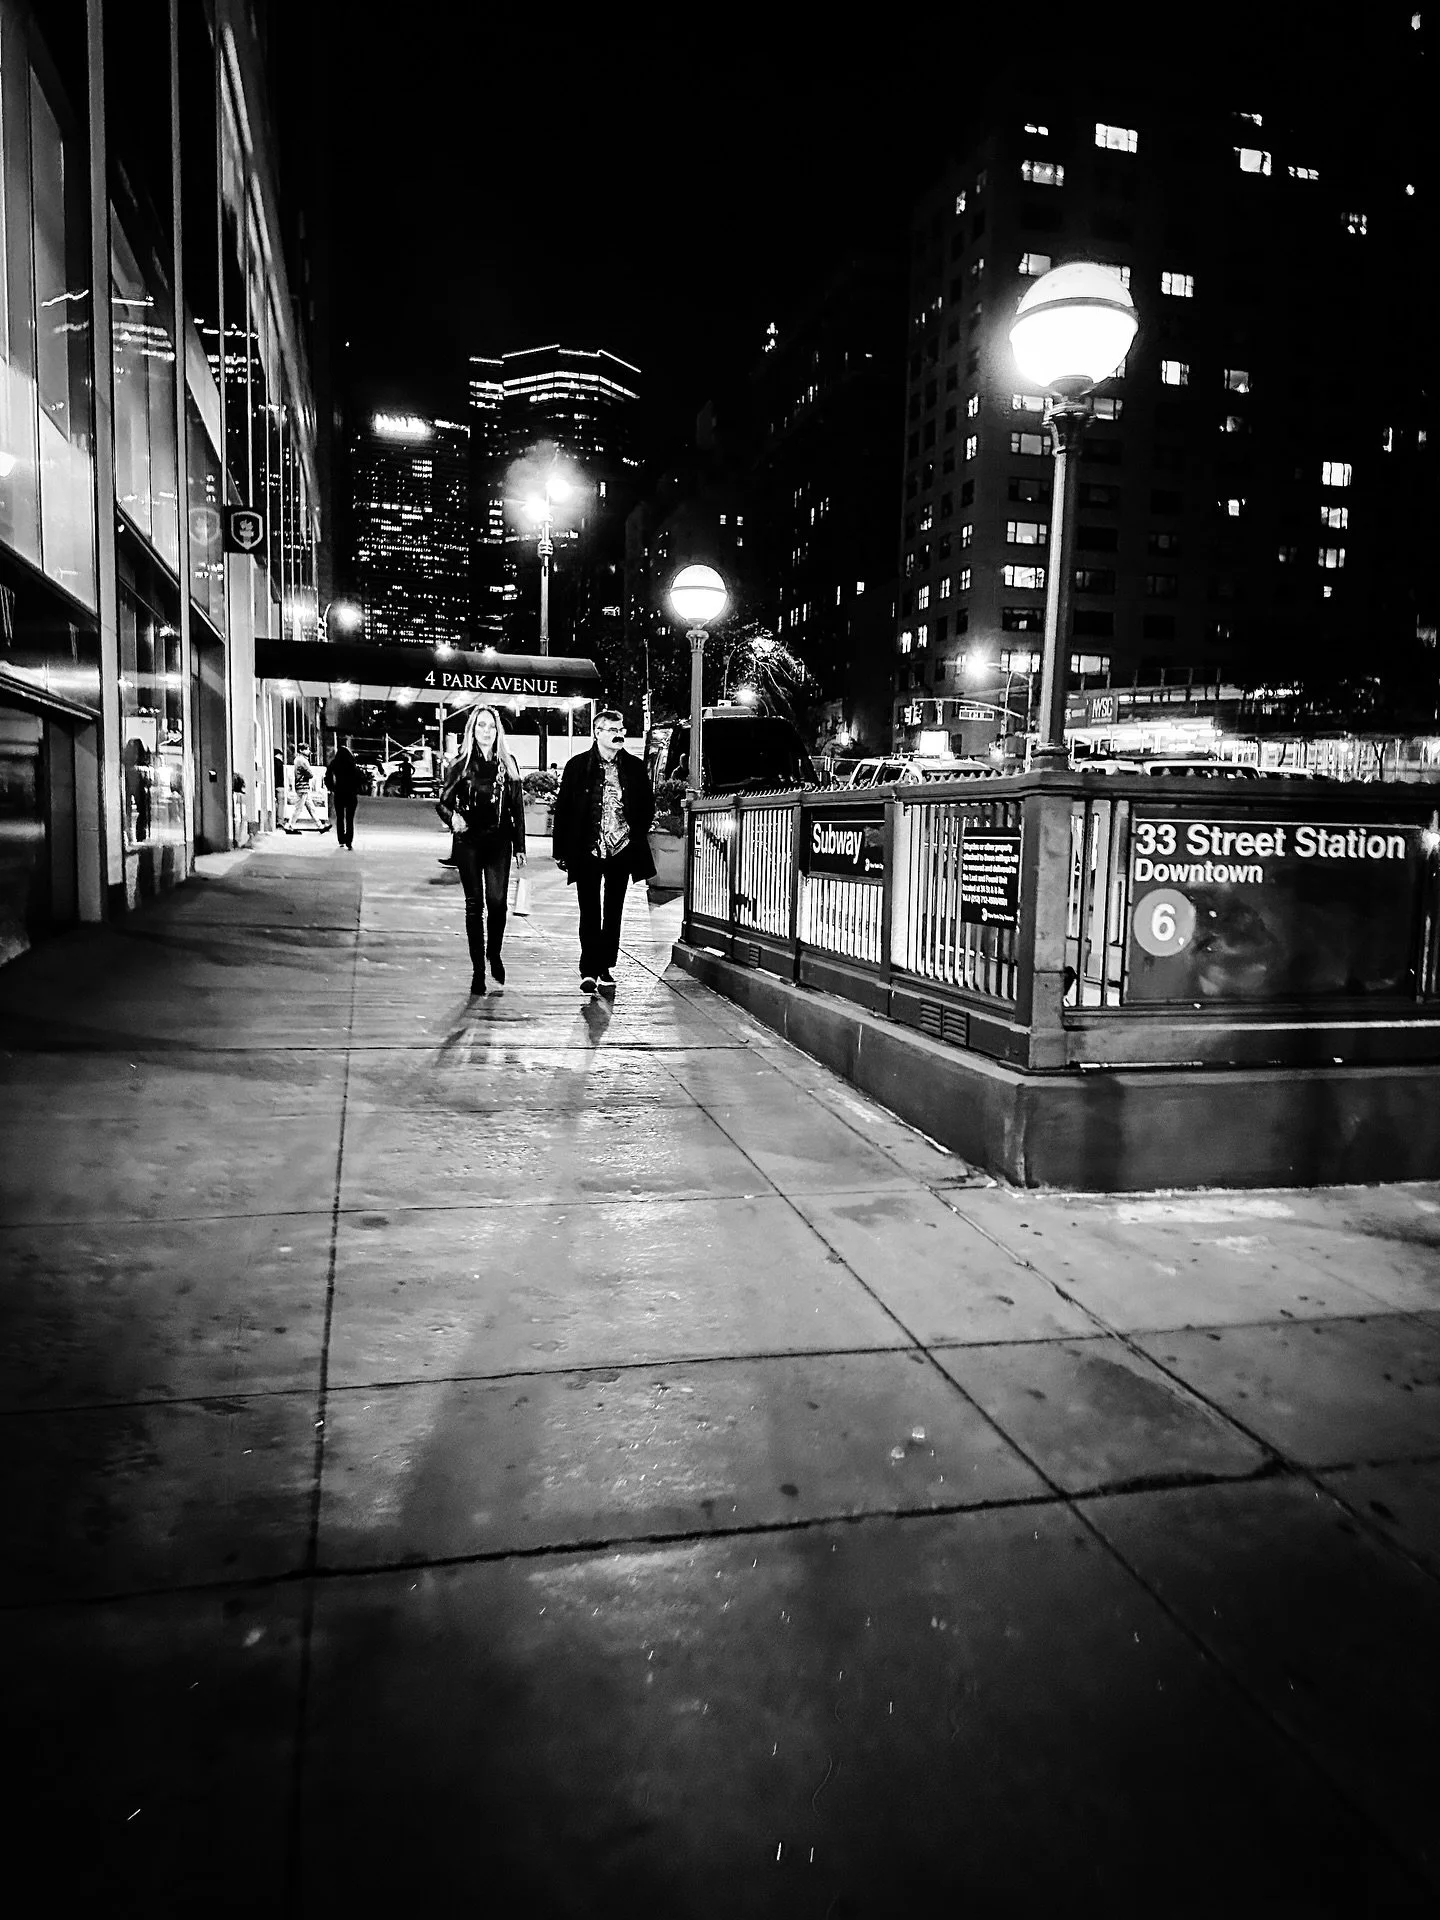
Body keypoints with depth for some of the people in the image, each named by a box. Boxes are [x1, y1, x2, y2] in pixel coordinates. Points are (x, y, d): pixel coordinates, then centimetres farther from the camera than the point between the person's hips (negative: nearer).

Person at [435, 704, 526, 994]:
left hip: (499, 842, 1)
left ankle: (494, 953, 20)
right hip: (468, 842, -1)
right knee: (474, 904, 2)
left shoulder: (507, 764, 6)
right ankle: (478, 969, 9)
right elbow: (442, 802, 5)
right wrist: (452, 817, -17)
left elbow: (516, 808, 9)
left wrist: (520, 846, 7)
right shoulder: (461, 764, 3)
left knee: (497, 902, -8)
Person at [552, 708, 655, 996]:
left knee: (613, 913, 9)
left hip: (621, 850, 2)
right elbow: (562, 808, 0)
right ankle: (589, 971, 6)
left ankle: (605, 969, 18)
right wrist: (561, 851, -2)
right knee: (589, 913, 0)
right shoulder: (578, 766, -2)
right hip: (587, 850, -2)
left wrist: (636, 835, 1)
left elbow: (647, 806, 12)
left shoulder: (635, 767, 4)